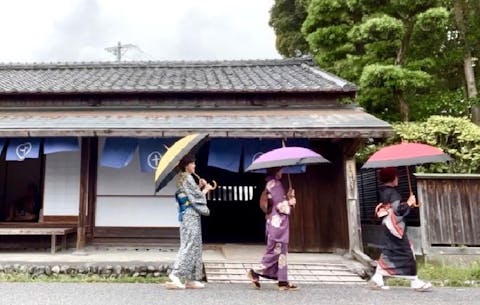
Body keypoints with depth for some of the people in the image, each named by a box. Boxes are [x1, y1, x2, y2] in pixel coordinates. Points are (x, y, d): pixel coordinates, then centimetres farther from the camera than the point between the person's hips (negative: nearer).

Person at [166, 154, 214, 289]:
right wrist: (206, 189, 1)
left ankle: (191, 279, 14)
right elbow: (196, 197, -14)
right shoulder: (188, 178, -13)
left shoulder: (182, 178, 16)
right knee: (190, 245, -7)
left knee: (194, 246, 11)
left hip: (185, 215, 10)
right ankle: (176, 274, -9)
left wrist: (199, 186, 11)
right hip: (191, 215, -10)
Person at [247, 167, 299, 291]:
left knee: (281, 252, 9)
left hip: (276, 222, 10)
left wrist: (288, 197, 5)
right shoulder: (275, 184, -14)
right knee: (276, 251, -3)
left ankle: (283, 281, 13)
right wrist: (290, 202, -2)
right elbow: (280, 205, -18)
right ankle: (256, 273, 4)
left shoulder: (271, 183, 15)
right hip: (278, 223, -10)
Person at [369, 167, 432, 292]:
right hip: (395, 225, -9)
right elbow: (398, 210, -23)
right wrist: (409, 202, -9)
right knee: (406, 253, 1)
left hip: (387, 225, 9)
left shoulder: (382, 191, 10)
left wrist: (407, 203, 13)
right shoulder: (392, 192, -17)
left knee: (388, 252, 11)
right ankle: (415, 281, 10)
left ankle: (376, 279, 12)